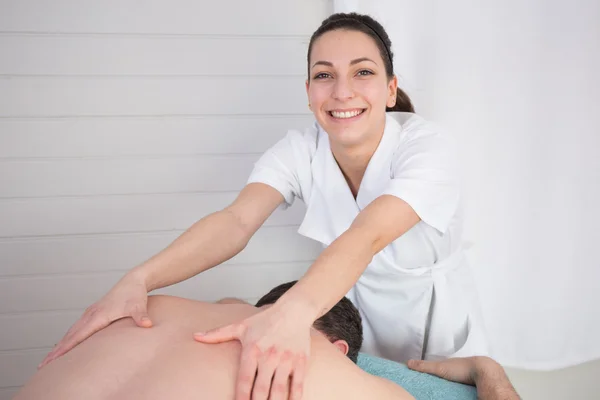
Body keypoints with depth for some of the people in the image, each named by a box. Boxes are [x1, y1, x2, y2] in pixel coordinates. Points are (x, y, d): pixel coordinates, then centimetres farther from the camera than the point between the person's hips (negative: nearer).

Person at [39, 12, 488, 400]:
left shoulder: (426, 148, -26)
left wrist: (292, 312, -62)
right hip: (356, 323, 3)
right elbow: (237, 220, -30)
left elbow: (367, 237, -44)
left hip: (438, 333, -2)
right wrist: (138, 280, -45)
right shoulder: (300, 150, -15)